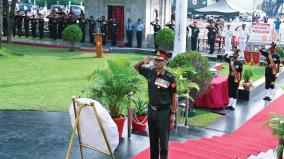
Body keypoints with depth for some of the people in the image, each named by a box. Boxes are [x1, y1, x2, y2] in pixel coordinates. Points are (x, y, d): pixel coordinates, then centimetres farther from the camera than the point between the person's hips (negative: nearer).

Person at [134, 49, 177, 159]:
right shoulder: (150, 72, -1)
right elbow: (136, 67, 14)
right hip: (151, 110, 5)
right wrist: (143, 62, -8)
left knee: (163, 140, 4)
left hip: (163, 112, -5)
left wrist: (173, 113, -8)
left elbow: (174, 96, -9)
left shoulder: (170, 77, -14)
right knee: (153, 138, 17)